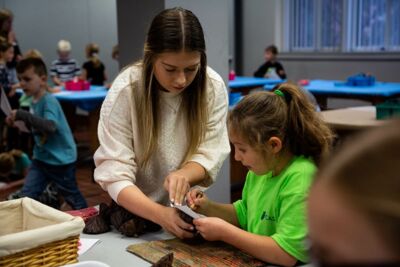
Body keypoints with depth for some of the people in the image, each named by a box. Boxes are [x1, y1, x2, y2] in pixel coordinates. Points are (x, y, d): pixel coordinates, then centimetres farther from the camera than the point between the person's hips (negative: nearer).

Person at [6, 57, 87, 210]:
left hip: (61, 159, -7)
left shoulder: (49, 101, -22)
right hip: (41, 158, 7)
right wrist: (21, 121, 1)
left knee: (73, 198, 10)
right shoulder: (34, 100, 3)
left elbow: (51, 126, -39)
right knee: (26, 195, -3)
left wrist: (23, 115, -41)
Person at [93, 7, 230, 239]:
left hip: (189, 208, 1)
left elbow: (210, 154, -9)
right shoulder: (126, 91, -17)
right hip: (136, 211, -1)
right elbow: (114, 172, -21)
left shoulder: (213, 87, -11)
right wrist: (159, 213, -36)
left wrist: (183, 175, -30)